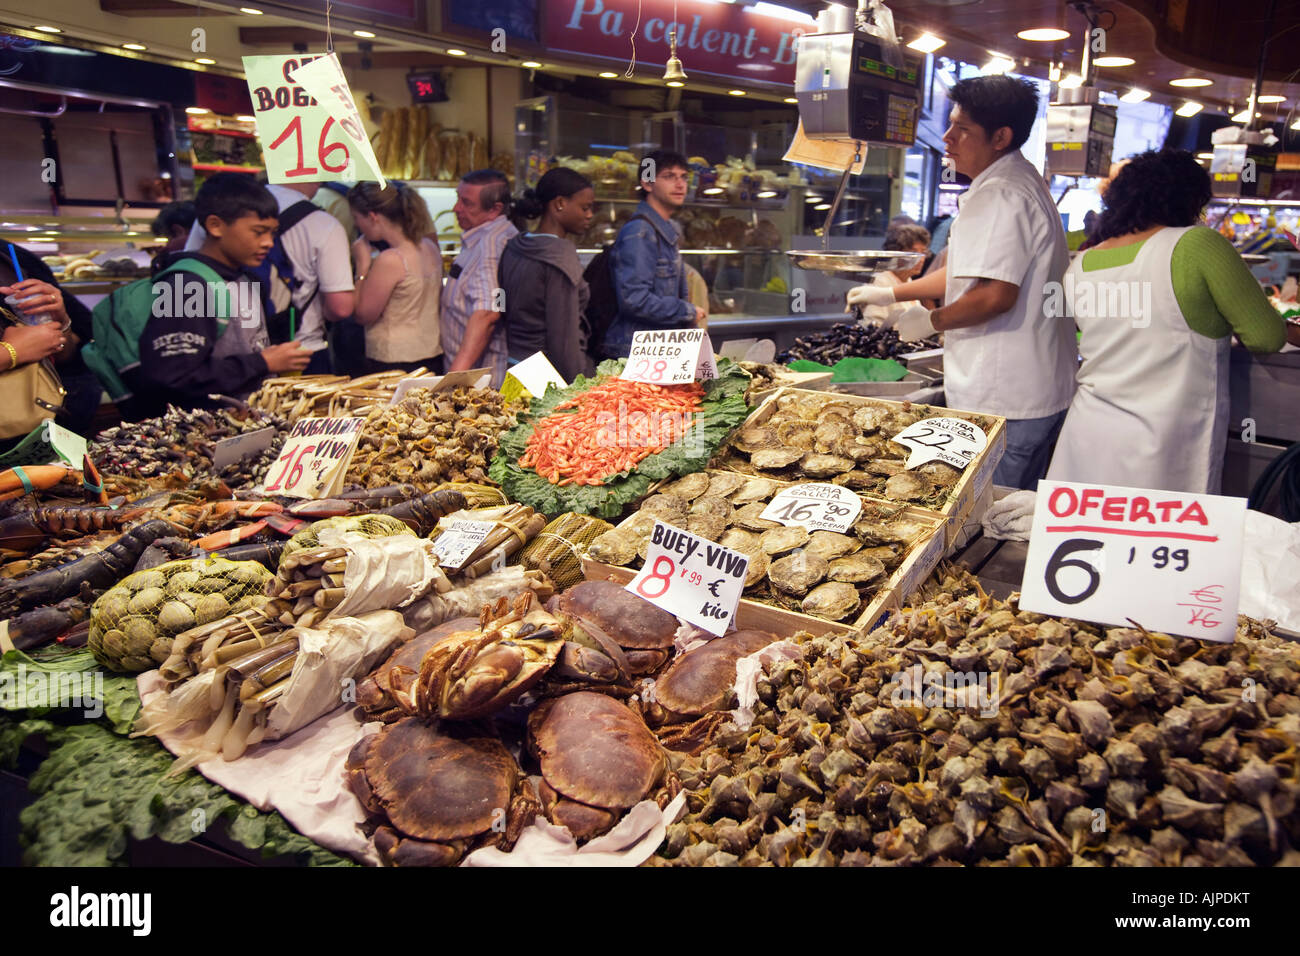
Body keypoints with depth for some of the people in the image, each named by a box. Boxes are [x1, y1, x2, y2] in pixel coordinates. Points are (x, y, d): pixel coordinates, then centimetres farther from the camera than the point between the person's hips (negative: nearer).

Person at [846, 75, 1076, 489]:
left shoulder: (999, 196, -18)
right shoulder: (1024, 183, 18)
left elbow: (995, 294, -27)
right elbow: (970, 271, 25)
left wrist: (931, 321, -10)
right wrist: (892, 294, 23)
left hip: (1004, 402, -11)